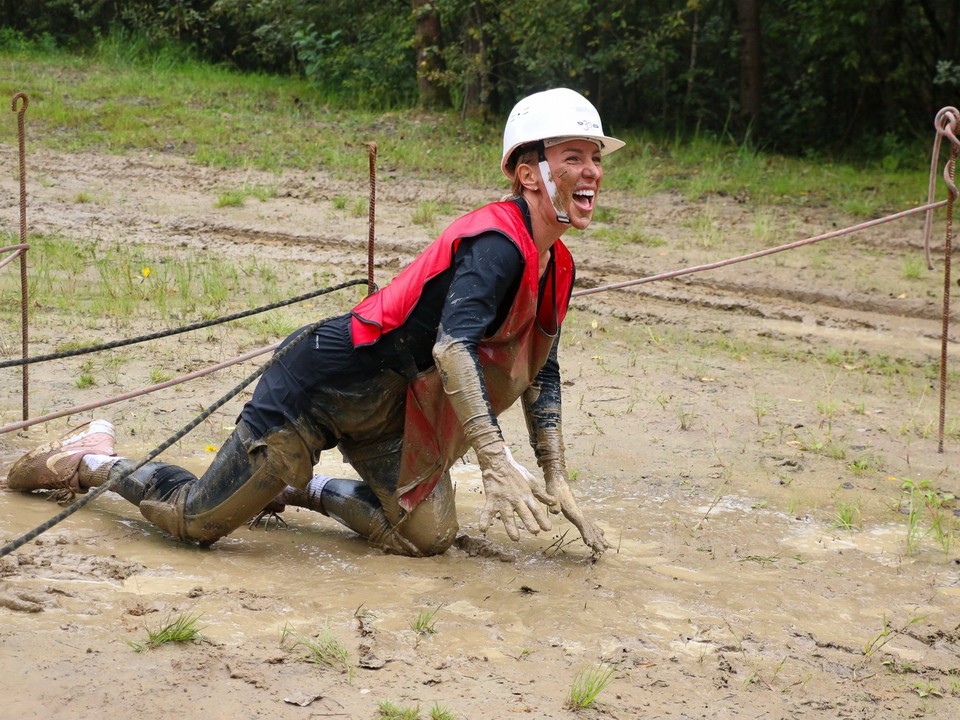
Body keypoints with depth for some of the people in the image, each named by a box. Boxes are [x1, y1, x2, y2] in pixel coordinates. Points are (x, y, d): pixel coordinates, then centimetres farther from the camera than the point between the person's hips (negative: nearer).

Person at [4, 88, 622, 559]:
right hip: (326, 389, -9)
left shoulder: (557, 267, 5)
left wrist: (556, 484, 12)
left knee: (428, 536, -5)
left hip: (391, 409, 9)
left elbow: (540, 375, 17)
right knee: (199, 520, -6)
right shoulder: (497, 243, -25)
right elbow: (452, 348, -39)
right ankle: (92, 460, 22)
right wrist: (497, 462, -46)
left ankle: (302, 488, 18)